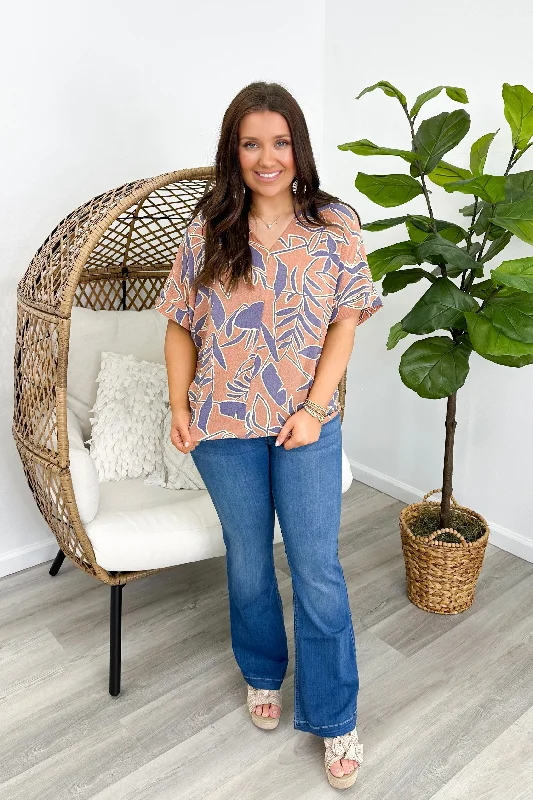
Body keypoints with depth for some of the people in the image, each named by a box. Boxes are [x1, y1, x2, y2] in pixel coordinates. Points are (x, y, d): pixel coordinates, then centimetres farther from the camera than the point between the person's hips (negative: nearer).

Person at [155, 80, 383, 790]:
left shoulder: (336, 226, -3)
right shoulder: (209, 230, -1)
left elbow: (345, 323, -3)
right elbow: (181, 325, 4)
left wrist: (315, 408, -11)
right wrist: (178, 406, -3)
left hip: (307, 425, -1)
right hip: (223, 427, 1)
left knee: (318, 570, 4)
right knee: (248, 560, 17)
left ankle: (334, 718, 25)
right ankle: (263, 675, 43)